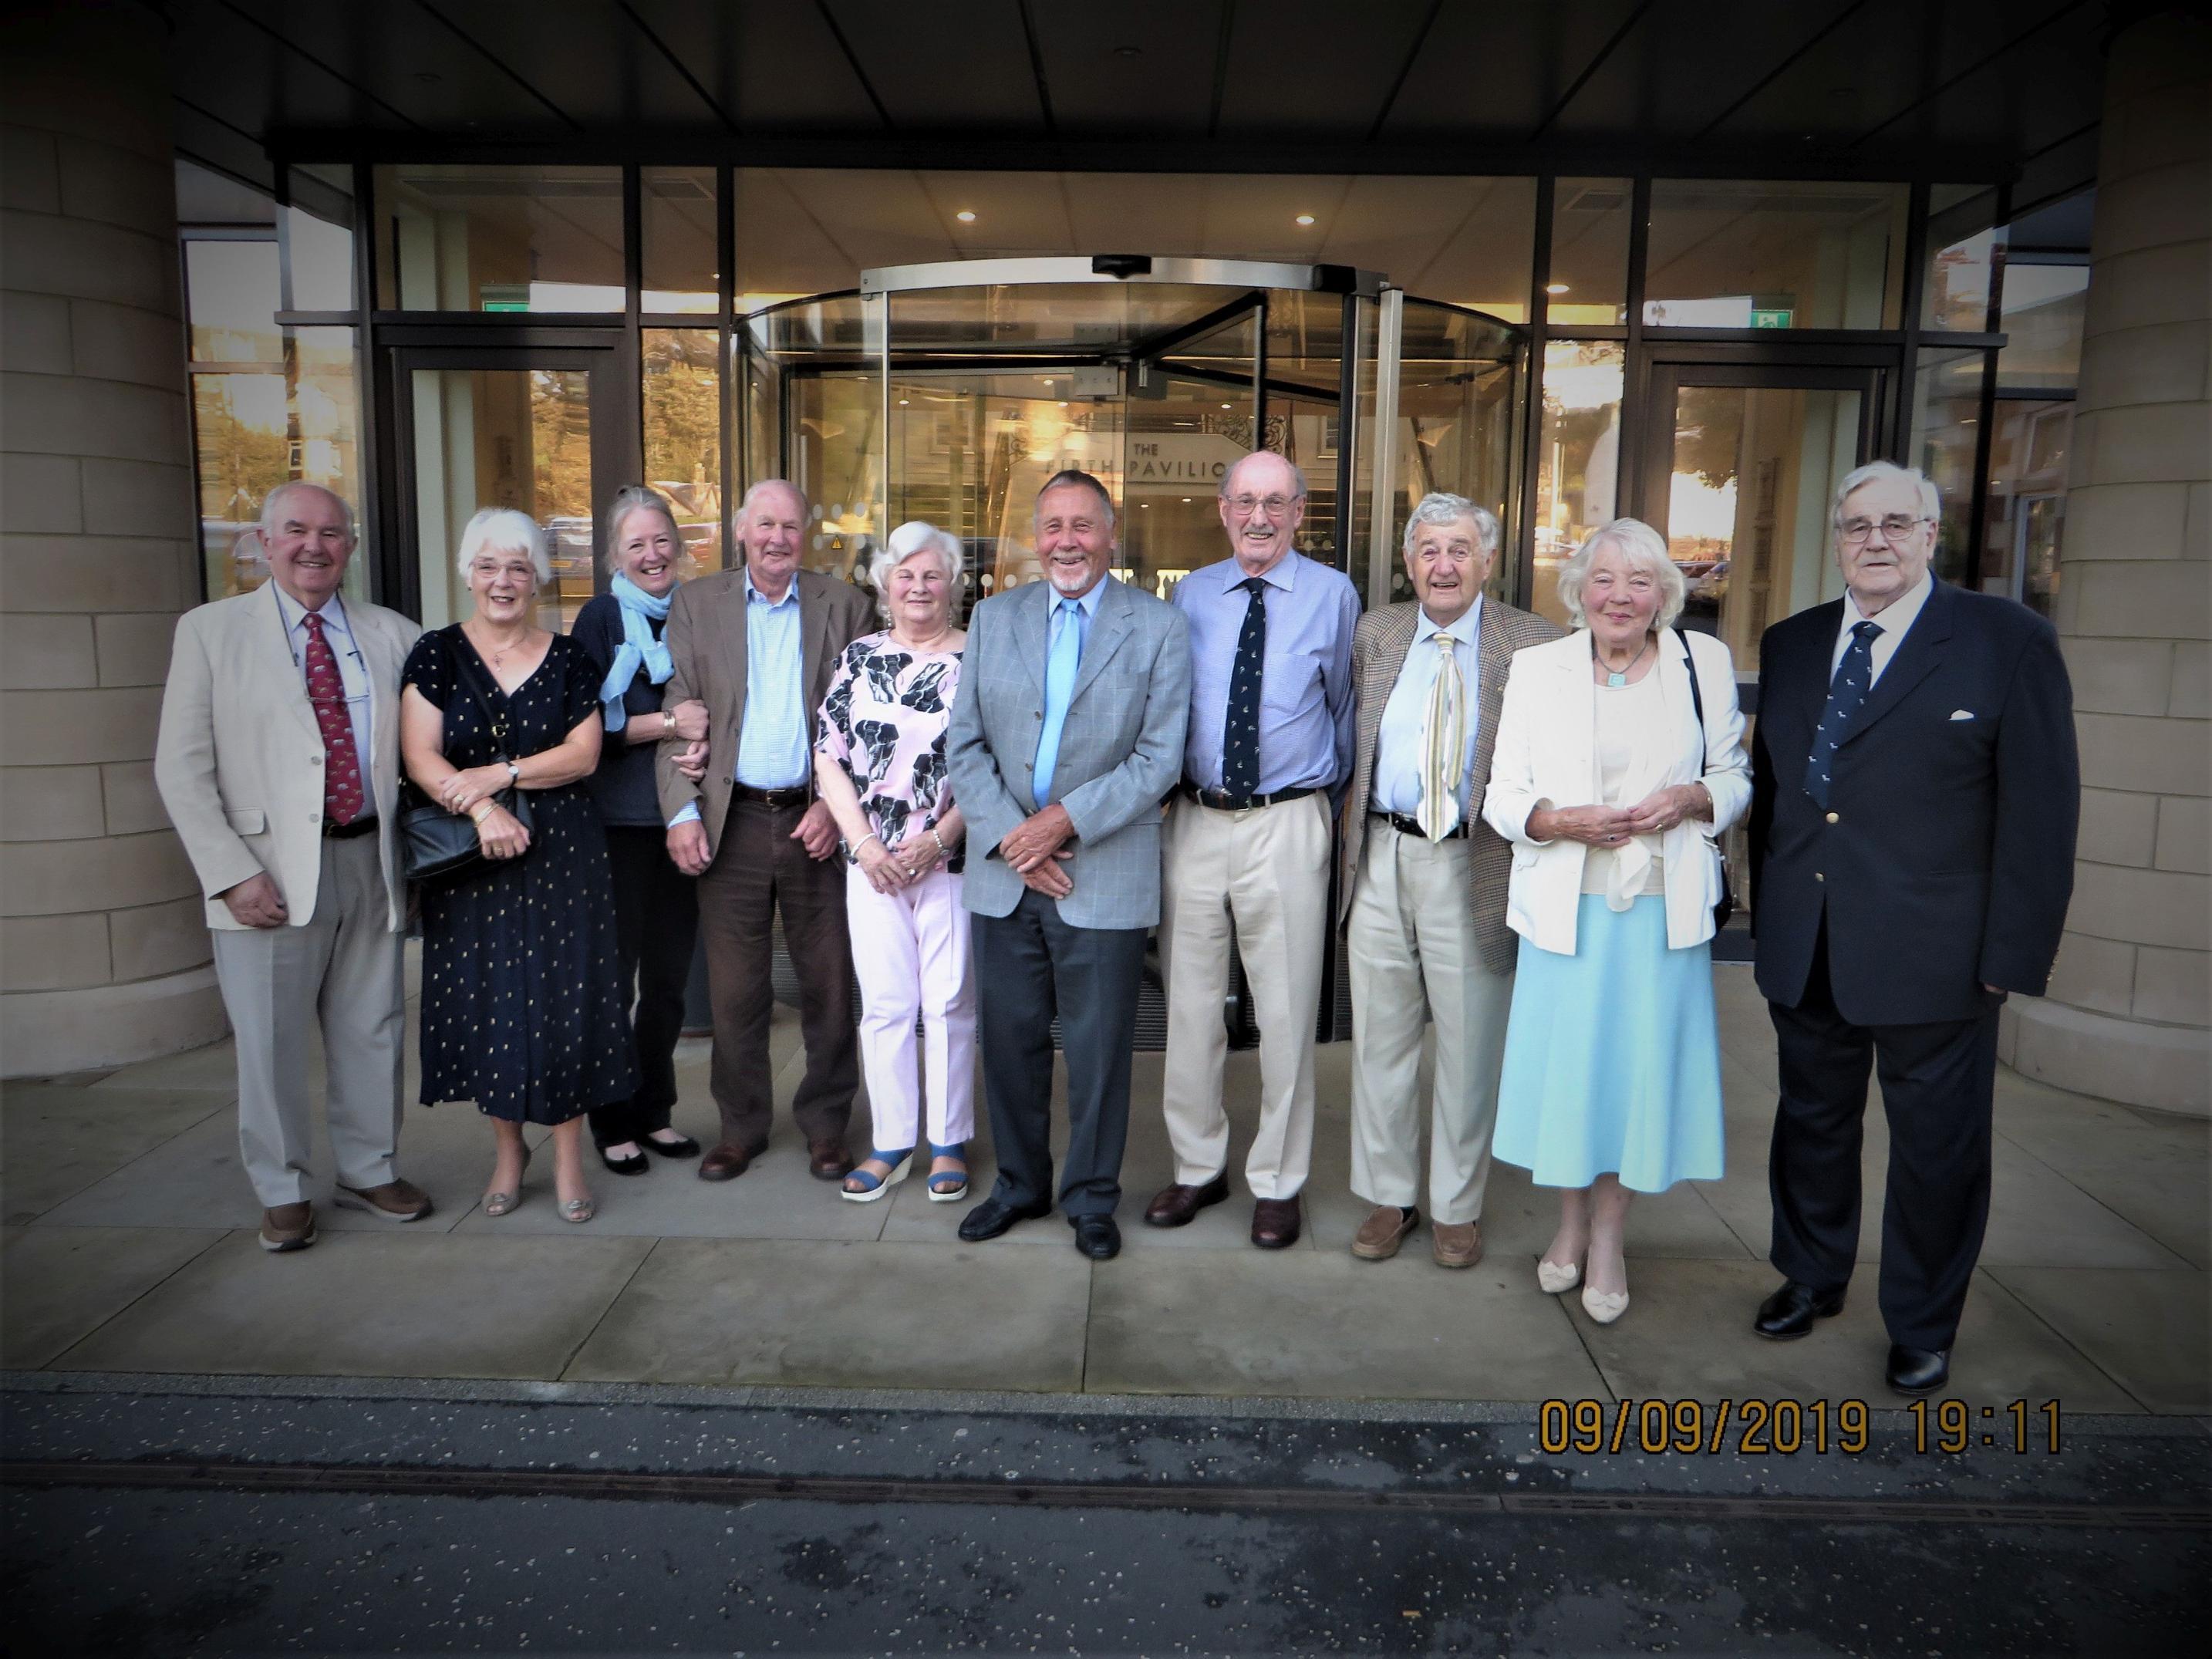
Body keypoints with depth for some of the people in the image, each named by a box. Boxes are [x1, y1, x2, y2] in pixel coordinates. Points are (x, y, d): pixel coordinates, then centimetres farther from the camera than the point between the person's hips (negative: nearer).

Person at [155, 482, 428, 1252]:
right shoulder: (209, 631, 2)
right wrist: (232, 873, -12)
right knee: (270, 1042, 5)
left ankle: (369, 1169, 29)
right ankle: (283, 1191, 23)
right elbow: (181, 768, -2)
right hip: (271, 874, -2)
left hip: (370, 862, 3)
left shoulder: (391, 635, 9)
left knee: (371, 1031, 12)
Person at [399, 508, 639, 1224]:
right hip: (468, 854, 0)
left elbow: (583, 754, -3)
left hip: (562, 851, 0)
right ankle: (507, 1150, 24)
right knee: (485, 999, 6)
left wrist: (500, 774, -15)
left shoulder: (568, 657, 5)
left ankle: (568, 1157, 12)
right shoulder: (437, 653, 2)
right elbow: (420, 758, -5)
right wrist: (482, 811, -20)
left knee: (564, 996, 0)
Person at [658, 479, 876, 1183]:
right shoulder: (696, 604, 8)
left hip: (816, 820, 0)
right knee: (733, 988, 6)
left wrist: (836, 806, -7)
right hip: (731, 822, 1)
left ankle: (825, 1123, 21)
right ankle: (740, 1125, 21)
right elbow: (678, 714, 4)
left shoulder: (845, 605, 6)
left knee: (828, 982, 6)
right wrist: (682, 812, -6)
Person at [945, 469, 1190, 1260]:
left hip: (1106, 875, -3)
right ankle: (1019, 1184, 32)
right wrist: (1008, 837, -9)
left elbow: (1160, 757, -7)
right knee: (1009, 1038, 12)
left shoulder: (1159, 626, -1)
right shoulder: (993, 618, 8)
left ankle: (1091, 1199, 25)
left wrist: (1066, 821, -16)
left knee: (1098, 1047, 7)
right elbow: (964, 744, 4)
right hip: (1005, 870, 3)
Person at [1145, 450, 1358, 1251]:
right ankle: (1197, 1167, 29)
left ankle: (1277, 1181, 22)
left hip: (1287, 824, -3)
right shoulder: (1188, 595, 8)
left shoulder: (1333, 596, 1)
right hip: (1195, 819, 3)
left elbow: (1345, 705, 10)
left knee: (1286, 1011, 5)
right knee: (1190, 1004, 12)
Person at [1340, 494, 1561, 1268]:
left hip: (1475, 866, -3)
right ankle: (1389, 1196, 29)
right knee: (1381, 1038, 12)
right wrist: (1350, 820, 5)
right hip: (1382, 858, 3)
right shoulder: (1374, 634, 8)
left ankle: (1457, 1207, 27)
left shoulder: (1533, 645, -3)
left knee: (1469, 1045, 8)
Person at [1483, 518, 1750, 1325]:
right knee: (1565, 1061, 7)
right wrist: (1563, 820, -18)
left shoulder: (1705, 662, 3)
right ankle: (1570, 1221, 31)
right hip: (1565, 904, 0)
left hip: (1664, 908, 1)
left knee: (1641, 1064, 6)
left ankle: (1608, 1239, 26)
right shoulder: (1536, 667, 1)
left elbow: (1735, 776, 10)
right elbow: (1503, 797, 1)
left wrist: (1692, 799, -12)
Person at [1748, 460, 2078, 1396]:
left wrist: (2014, 954, -11)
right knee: (1811, 1124, 19)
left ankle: (1922, 1328, 31)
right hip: (1803, 952, 4)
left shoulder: (2007, 642, -7)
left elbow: (2040, 812, -9)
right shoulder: (1790, 644, 7)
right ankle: (1811, 1277, 41)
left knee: (1937, 1148, 10)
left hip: (1934, 957, -4)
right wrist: (1766, 907, 10)